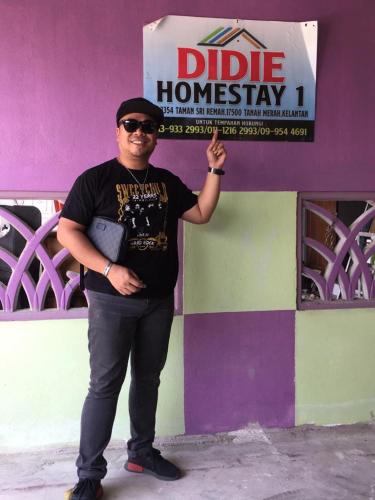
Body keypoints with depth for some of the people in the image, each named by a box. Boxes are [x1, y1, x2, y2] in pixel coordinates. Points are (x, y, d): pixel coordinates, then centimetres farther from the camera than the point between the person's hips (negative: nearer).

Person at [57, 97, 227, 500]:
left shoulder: (166, 181, 10)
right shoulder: (95, 178, -5)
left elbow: (201, 213, 11)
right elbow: (67, 231, -10)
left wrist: (215, 170, 1)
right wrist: (109, 270, -21)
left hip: (159, 300, 5)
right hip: (111, 301, -5)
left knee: (148, 378, 16)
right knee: (105, 385, -1)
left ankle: (141, 452, 34)